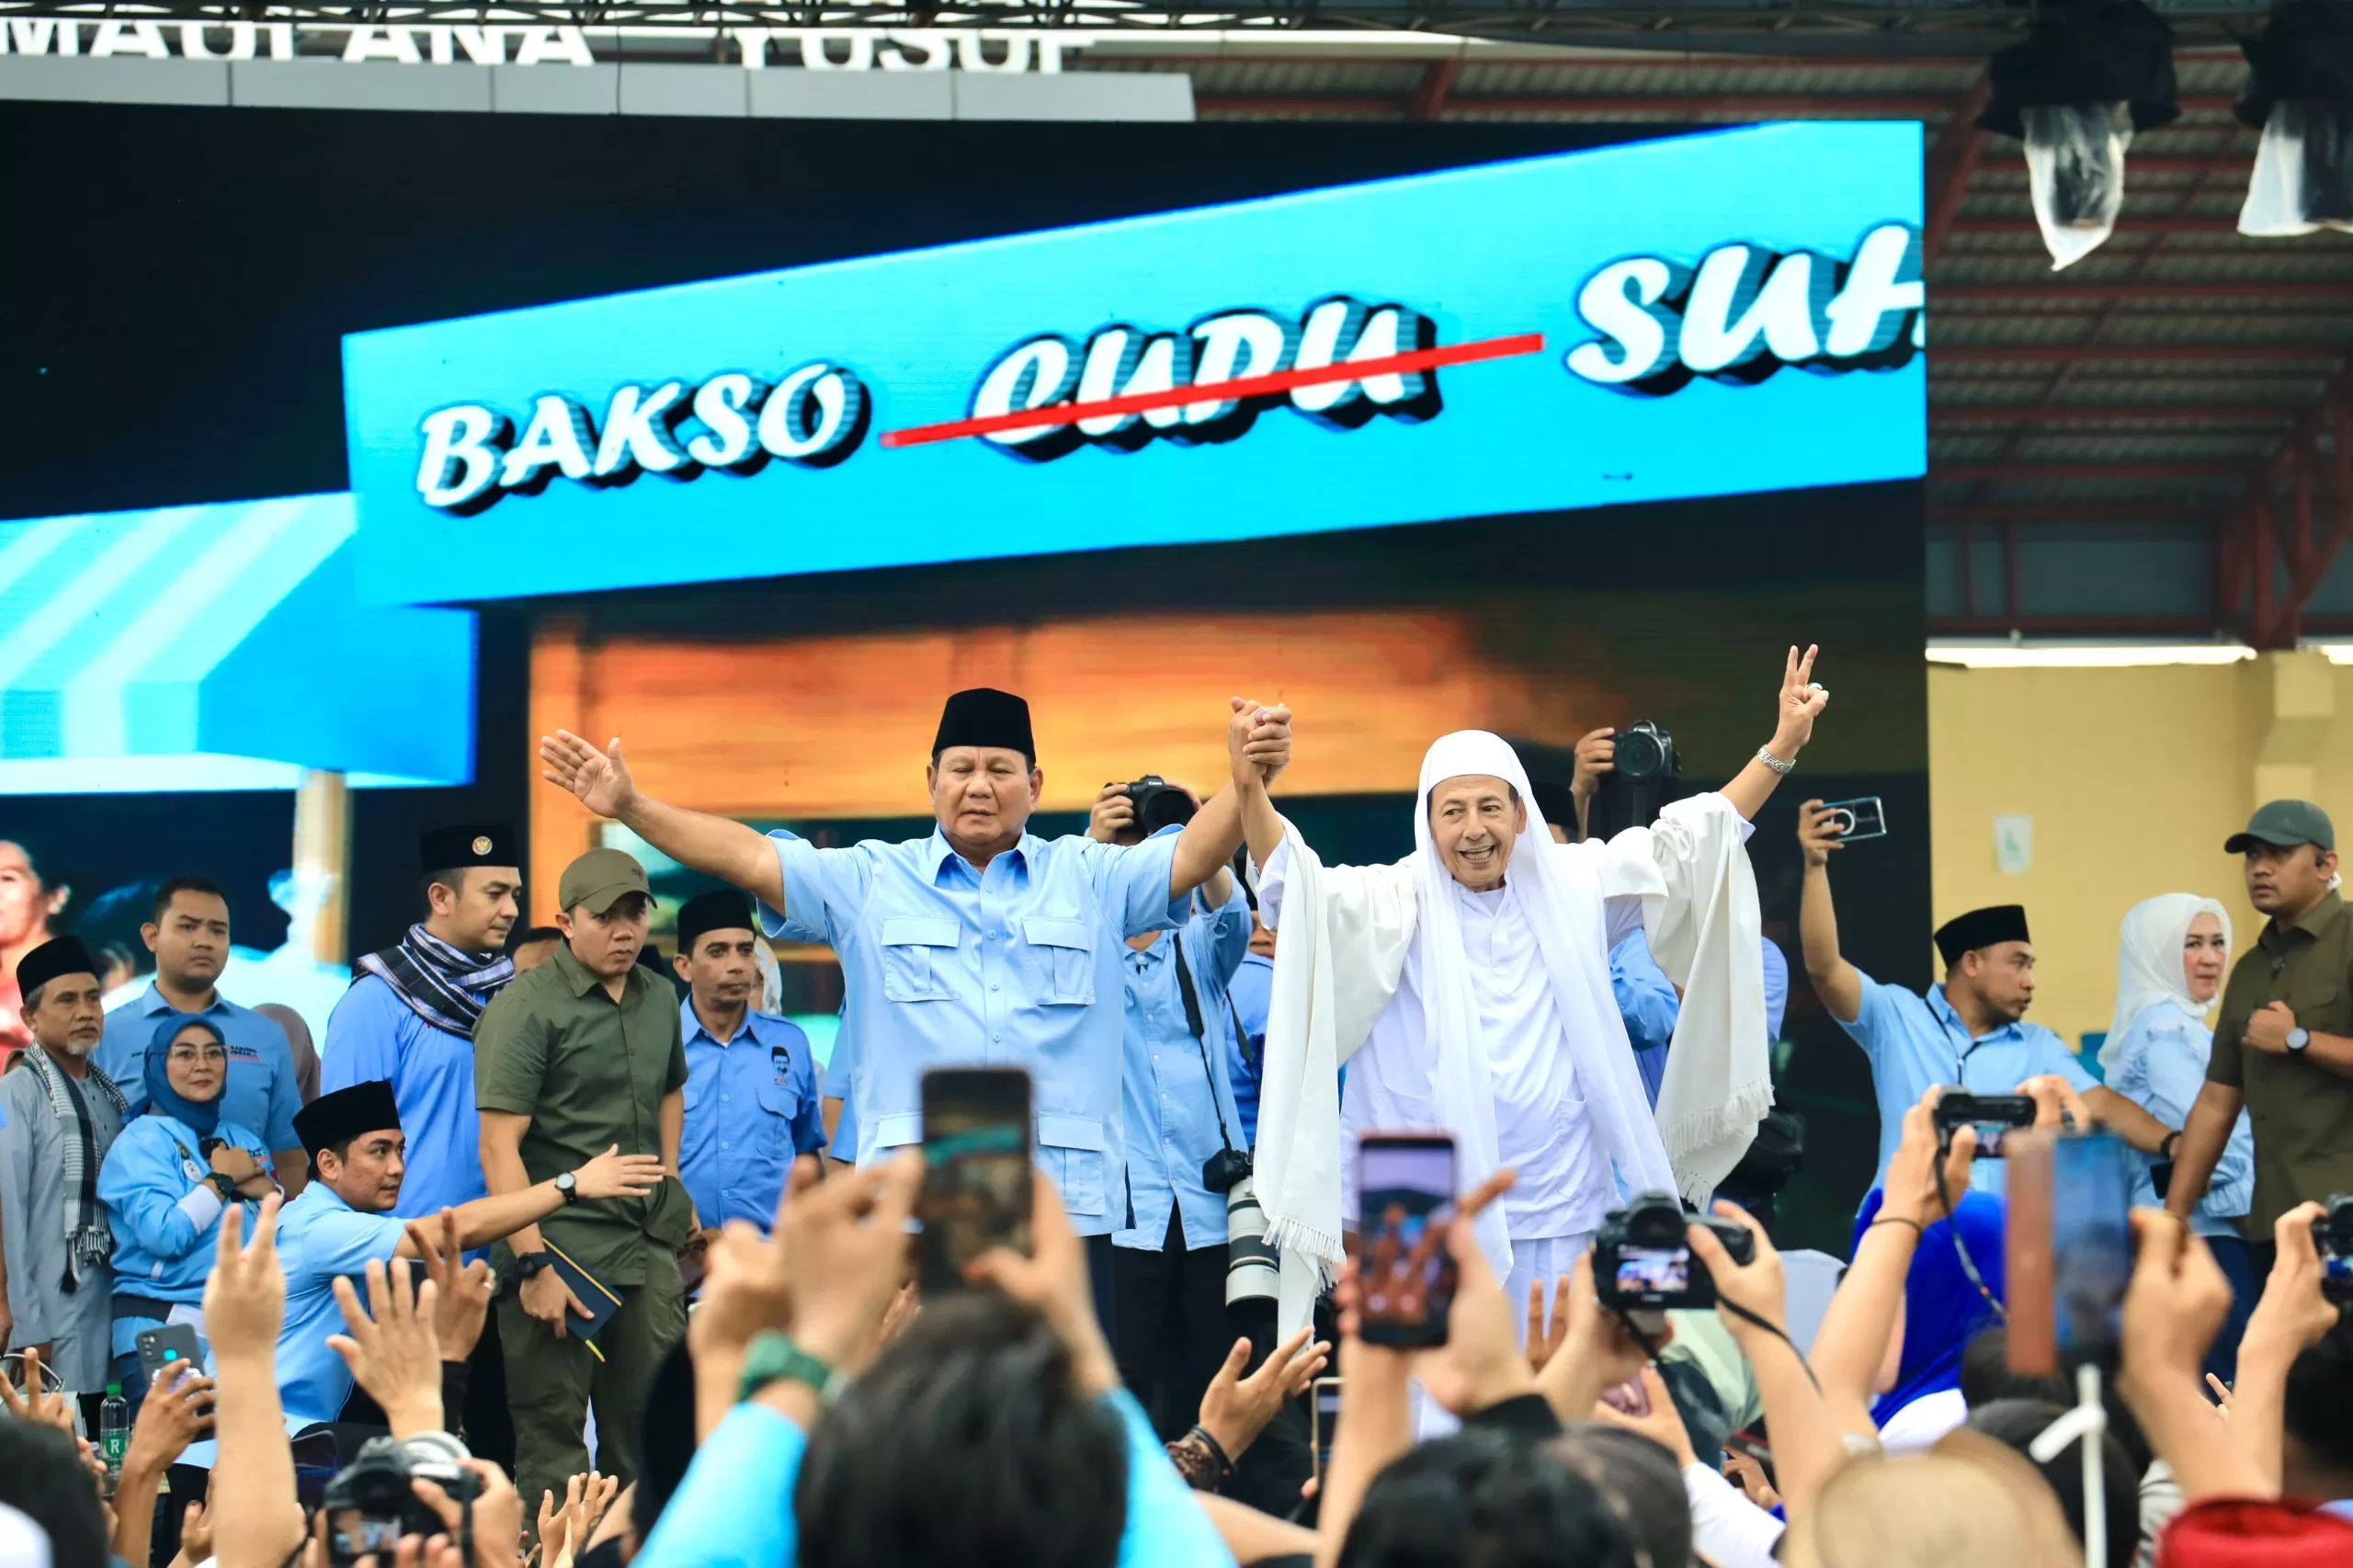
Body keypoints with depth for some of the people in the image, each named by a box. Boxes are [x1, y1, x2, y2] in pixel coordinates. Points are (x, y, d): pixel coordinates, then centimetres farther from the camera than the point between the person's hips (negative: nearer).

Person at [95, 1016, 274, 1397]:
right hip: (165, 1329, -6)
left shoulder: (246, 1141, 16)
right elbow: (164, 1235, -18)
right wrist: (222, 1179, -7)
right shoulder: (141, 1141, -2)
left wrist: (261, 1187, -6)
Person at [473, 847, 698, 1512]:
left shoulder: (659, 998, 12)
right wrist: (533, 1264, -21)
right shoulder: (524, 1009, -10)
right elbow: (499, 1146, -16)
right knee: (552, 1430, -2)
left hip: (650, 1244, 7)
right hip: (562, 1243, -6)